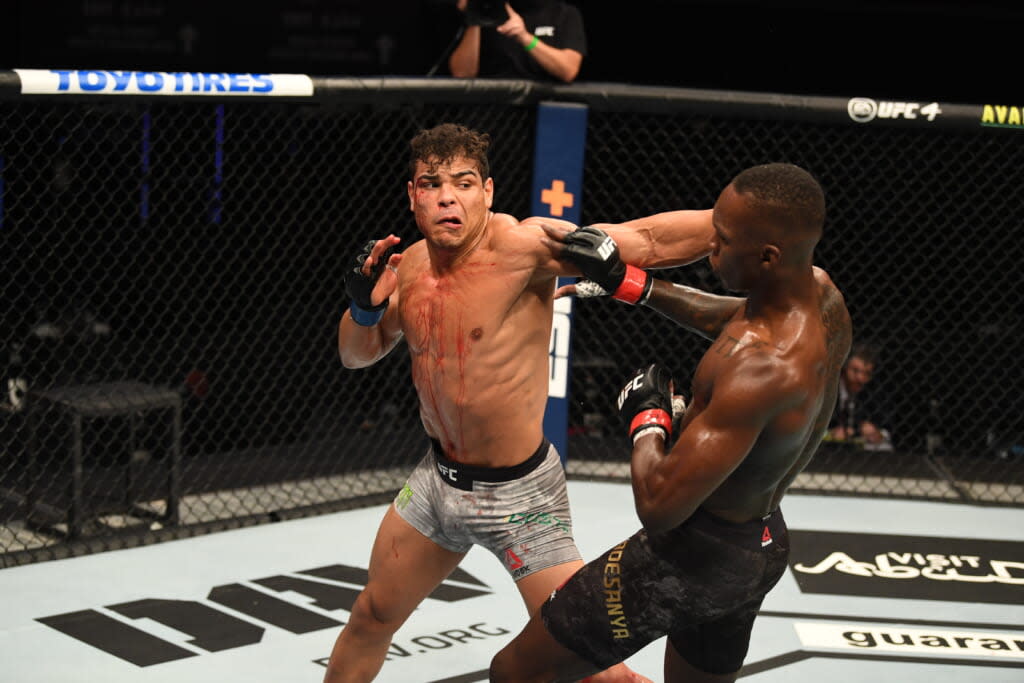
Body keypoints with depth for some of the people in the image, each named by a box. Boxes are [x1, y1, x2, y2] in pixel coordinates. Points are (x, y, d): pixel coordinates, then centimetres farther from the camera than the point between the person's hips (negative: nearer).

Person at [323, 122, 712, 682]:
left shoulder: (519, 246, -22)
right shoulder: (410, 266, -1)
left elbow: (643, 239, -32)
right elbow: (357, 354, 12)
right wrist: (365, 305, -10)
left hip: (518, 492, -6)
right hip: (438, 478, 6)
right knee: (371, 618, 23)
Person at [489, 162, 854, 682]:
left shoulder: (762, 372, -35)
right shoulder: (821, 292, -8)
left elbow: (659, 506, -33)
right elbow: (732, 318, 16)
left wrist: (646, 418, -14)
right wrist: (627, 281, 11)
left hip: (694, 554, -9)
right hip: (761, 547, 9)